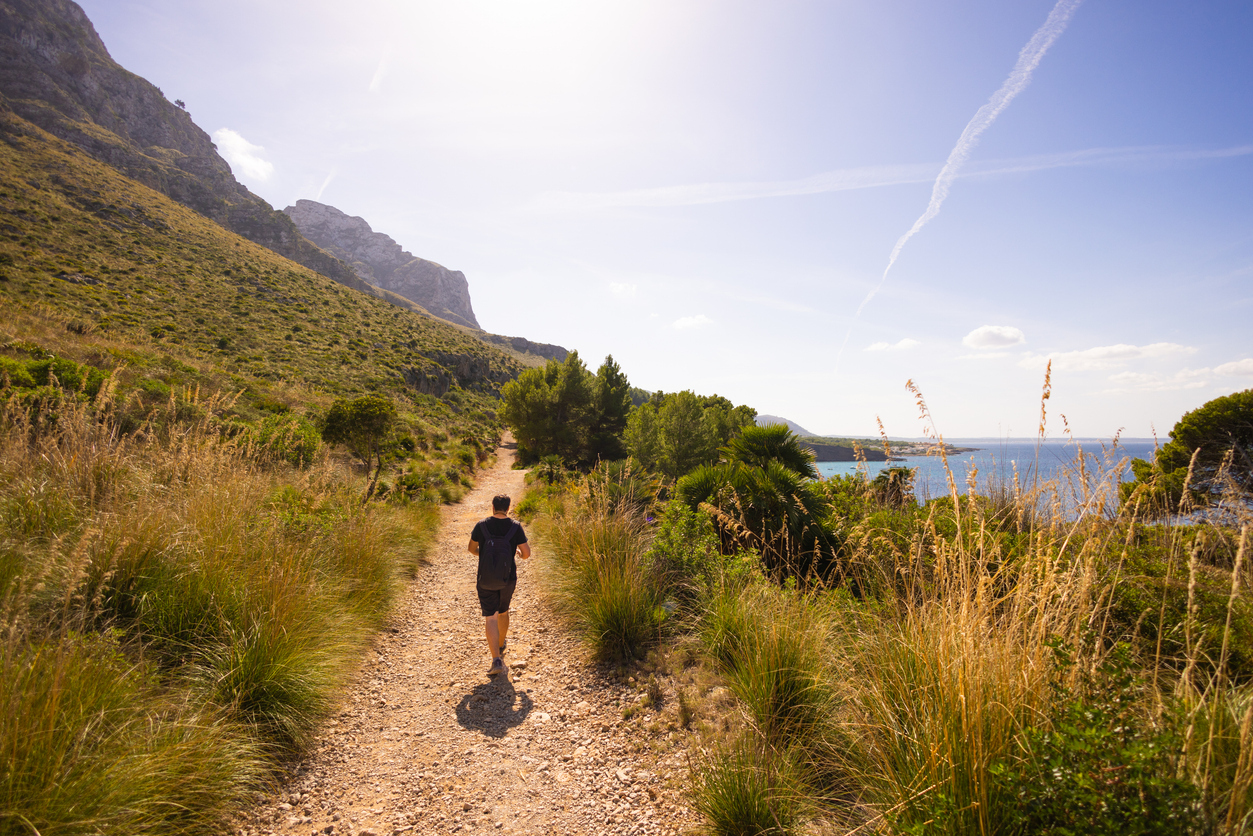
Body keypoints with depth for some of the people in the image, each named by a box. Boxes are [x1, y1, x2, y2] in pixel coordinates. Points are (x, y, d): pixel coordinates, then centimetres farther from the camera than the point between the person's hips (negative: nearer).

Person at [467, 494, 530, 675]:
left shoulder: (481, 525, -8)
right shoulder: (515, 526, -9)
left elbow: (471, 548, 5)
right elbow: (527, 553, -8)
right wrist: (519, 553, 15)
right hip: (508, 579, 2)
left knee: (491, 618, -2)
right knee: (503, 611, 25)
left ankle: (497, 660, -13)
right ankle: (501, 646, 46)